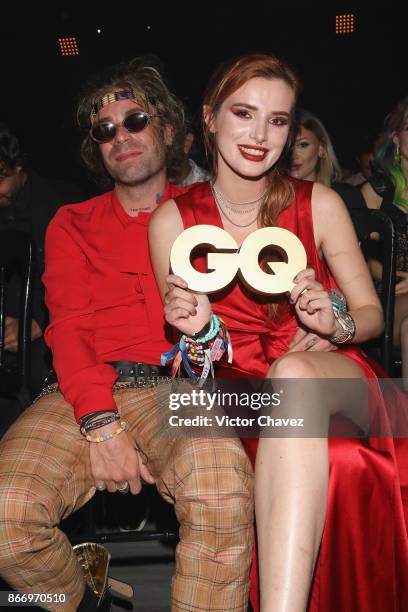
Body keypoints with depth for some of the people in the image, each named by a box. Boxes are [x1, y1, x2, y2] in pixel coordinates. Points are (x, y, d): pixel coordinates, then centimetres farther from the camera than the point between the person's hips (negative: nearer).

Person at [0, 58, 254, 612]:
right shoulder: (72, 224, 22)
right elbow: (68, 327, 7)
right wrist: (101, 424, -11)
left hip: (183, 384, -1)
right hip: (87, 393, 2)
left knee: (224, 498, -35)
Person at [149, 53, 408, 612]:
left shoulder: (319, 204, 0)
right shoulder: (172, 220, -1)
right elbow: (200, 360, 4)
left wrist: (335, 324, -17)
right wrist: (202, 331, -20)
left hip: (336, 378, 0)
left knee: (292, 371, -38)